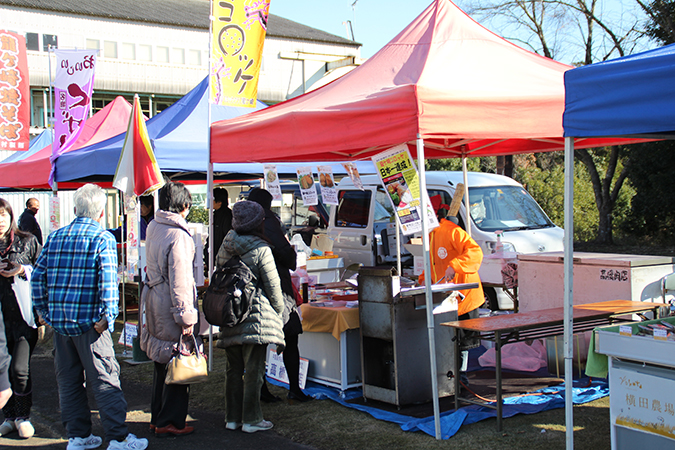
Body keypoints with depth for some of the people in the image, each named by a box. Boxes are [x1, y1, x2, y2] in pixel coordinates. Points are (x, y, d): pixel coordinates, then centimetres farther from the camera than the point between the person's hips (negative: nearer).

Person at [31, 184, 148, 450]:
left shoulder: (54, 237, 10)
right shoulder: (103, 238, -6)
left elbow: (38, 276, 9)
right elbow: (108, 279, -17)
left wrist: (45, 311, 15)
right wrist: (107, 317, -15)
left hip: (58, 321, 5)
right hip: (88, 320, -5)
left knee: (68, 381, 12)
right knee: (105, 381, 0)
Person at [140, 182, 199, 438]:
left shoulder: (153, 227, 7)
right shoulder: (178, 236, -20)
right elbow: (180, 280, -21)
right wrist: (186, 317, -19)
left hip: (153, 299, 9)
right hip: (170, 305, -9)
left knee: (161, 362, 18)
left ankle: (157, 417, 28)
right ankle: (170, 423, 7)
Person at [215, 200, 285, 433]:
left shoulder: (224, 247, 7)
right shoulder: (260, 248, -11)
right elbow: (273, 285, -8)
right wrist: (279, 310, 5)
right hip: (256, 316, -6)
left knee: (234, 369, 13)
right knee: (253, 369, 1)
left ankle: (232, 417, 19)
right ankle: (251, 419, 5)